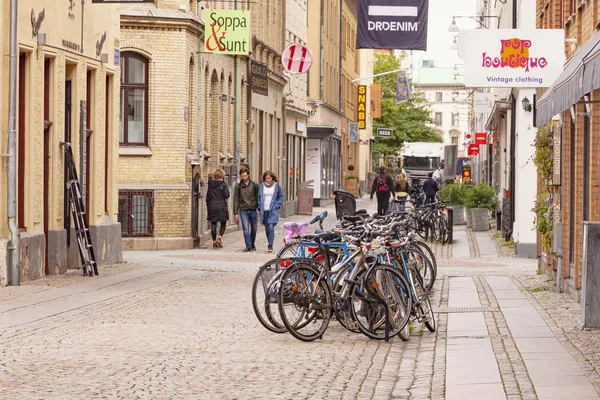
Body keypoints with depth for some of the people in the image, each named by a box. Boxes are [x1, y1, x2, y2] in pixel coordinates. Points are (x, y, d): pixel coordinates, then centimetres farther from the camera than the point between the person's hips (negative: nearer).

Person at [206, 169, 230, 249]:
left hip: (212, 207, 3)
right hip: (221, 206, -3)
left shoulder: (210, 185, 6)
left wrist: (208, 207, 19)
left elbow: (208, 197, 11)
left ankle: (214, 241, 7)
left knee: (213, 224, 7)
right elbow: (226, 195, -11)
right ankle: (220, 237, -12)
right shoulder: (223, 185, -8)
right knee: (223, 223, 8)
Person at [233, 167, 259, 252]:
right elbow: (236, 200, 6)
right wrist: (236, 213, 2)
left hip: (253, 210, 1)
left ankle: (252, 245, 27)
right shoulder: (238, 186, 4)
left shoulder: (254, 185, 3)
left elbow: (258, 197, 6)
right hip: (243, 210, -1)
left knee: (253, 229, 9)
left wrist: (259, 209, -3)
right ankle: (248, 246, -13)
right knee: (246, 229, -12)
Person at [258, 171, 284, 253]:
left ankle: (270, 246, -14)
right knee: (267, 229, 8)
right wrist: (259, 209, 7)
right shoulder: (261, 186, 7)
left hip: (273, 210, -3)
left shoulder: (277, 186, 1)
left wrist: (276, 206, -4)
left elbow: (281, 197, 8)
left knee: (271, 227, -14)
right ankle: (270, 244, 22)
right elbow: (259, 197, 14)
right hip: (264, 211, 3)